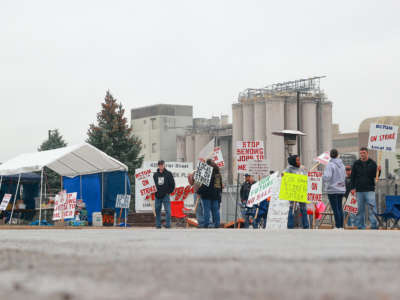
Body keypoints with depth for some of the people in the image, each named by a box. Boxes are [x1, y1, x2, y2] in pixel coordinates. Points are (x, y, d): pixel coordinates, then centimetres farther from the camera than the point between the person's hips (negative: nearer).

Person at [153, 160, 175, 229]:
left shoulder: (168, 174, 1)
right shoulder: (155, 174, 10)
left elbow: (172, 184, 2)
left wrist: (169, 192, -1)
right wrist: (155, 191, 6)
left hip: (165, 195, -3)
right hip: (157, 196, 4)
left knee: (167, 210, -8)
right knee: (157, 210, 6)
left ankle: (168, 224, -7)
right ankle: (158, 225, 12)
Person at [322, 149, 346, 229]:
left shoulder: (330, 164, -12)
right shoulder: (342, 164, 9)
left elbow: (327, 176, -21)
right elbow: (344, 176, 13)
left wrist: (323, 179, -2)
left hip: (332, 189, -6)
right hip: (341, 189, 7)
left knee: (335, 209, -5)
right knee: (340, 208, 12)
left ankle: (338, 227, -7)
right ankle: (341, 226, 14)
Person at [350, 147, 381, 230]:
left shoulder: (372, 163, 5)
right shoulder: (356, 164, 7)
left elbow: (375, 176, 5)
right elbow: (353, 176, 8)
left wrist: (378, 171, -17)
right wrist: (353, 188, 1)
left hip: (370, 190, -1)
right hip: (359, 190, 1)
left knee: (372, 207, -10)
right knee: (360, 209, 5)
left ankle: (374, 225, -7)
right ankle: (360, 226, 11)